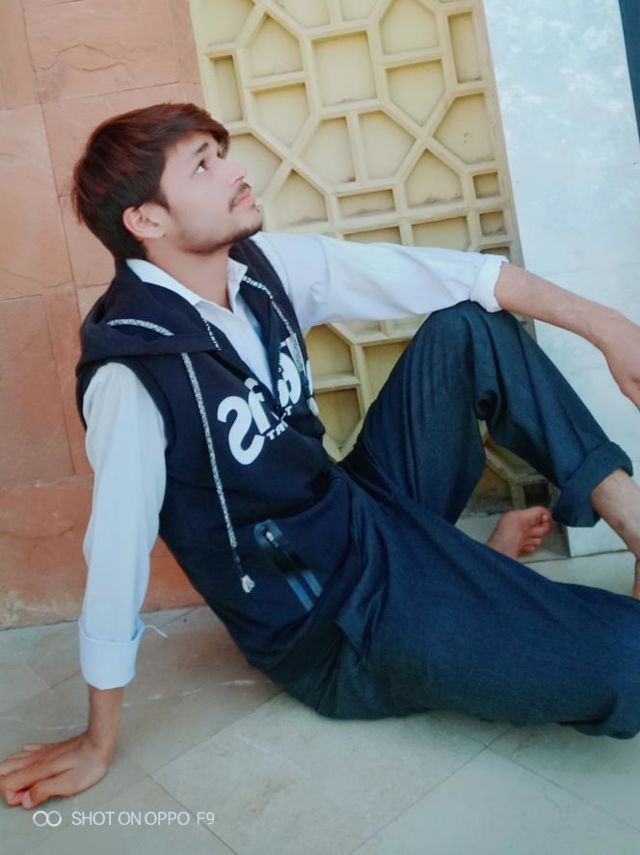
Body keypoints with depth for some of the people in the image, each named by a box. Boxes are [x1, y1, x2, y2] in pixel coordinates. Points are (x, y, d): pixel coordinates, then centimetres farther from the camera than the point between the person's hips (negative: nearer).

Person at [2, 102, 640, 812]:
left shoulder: (268, 268, -5)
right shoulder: (133, 370, -24)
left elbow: (451, 275, -3)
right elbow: (117, 556, -19)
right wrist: (98, 746, -8)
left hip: (371, 512, 8)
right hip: (339, 632, -7)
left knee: (468, 325, -2)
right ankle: (485, 577, 9)